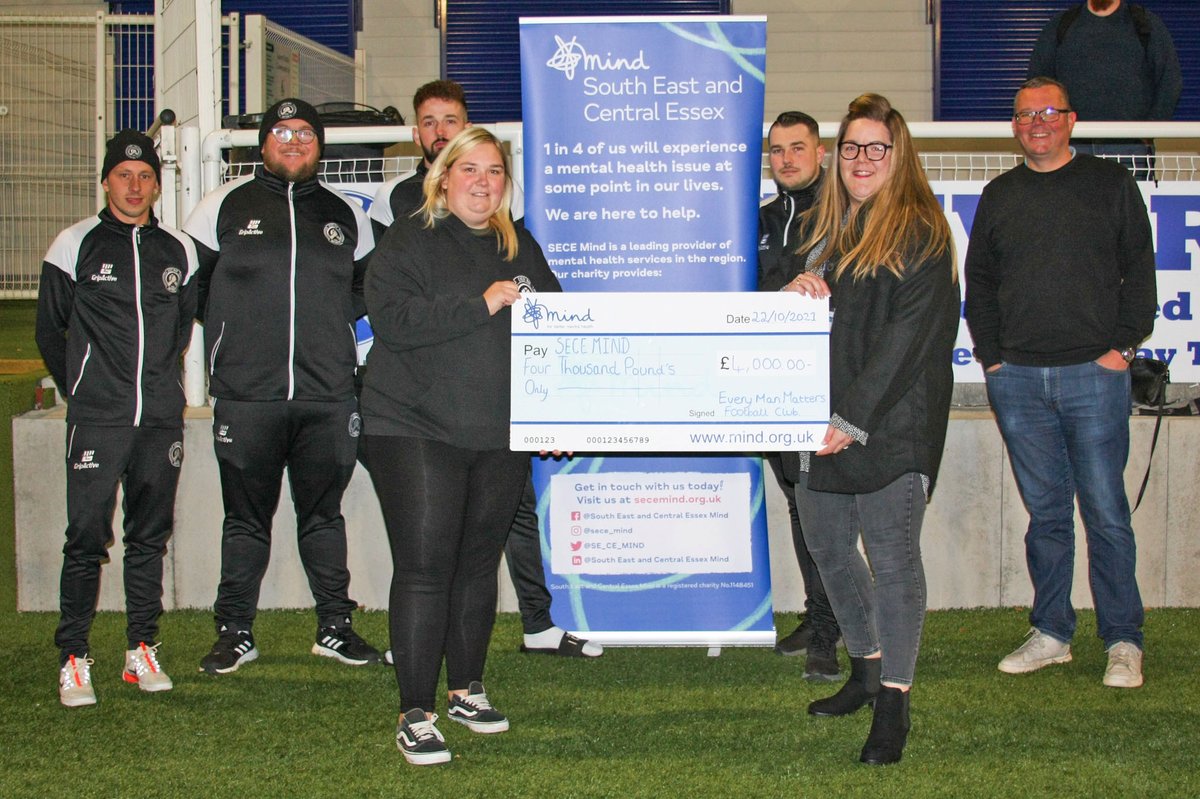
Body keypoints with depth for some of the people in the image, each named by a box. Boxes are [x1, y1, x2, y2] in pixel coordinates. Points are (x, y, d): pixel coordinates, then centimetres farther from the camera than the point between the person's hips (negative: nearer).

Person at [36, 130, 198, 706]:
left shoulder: (179, 251, 9)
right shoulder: (74, 245, 1)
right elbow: (49, 331, 8)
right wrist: (80, 391, 9)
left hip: (162, 420, 3)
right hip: (97, 420, -3)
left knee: (150, 536, 8)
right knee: (87, 538, -6)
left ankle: (142, 650, 18)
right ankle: (73, 659, 3)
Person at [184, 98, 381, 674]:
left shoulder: (345, 215, 11)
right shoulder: (225, 205, 6)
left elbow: (368, 287, 23)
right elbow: (188, 281, 10)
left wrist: (336, 316, 9)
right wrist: (230, 331, 5)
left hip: (328, 395, 2)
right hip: (245, 395, -1)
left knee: (323, 514, 10)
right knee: (246, 518, 5)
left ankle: (335, 626, 20)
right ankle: (235, 632, 16)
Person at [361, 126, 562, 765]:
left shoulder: (521, 249, 16)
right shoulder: (407, 242, 0)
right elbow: (392, 319, -16)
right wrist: (481, 304, -20)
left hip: (500, 436, 5)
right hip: (415, 429, -5)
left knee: (479, 562, 11)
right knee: (424, 565, -9)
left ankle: (466, 688, 26)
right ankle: (415, 713, -3)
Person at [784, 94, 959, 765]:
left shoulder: (920, 234, -7)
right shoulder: (824, 228, 17)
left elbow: (907, 339, -14)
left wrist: (852, 419, -18)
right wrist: (796, 289, -3)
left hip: (892, 426, -8)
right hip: (820, 423, 8)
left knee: (892, 559, -6)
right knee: (829, 548, 15)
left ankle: (894, 703, 1)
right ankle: (866, 670, 32)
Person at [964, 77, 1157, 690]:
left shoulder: (1110, 185, 6)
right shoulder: (999, 196, 14)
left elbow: (1139, 271, 4)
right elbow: (978, 281, 17)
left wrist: (1123, 345, -5)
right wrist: (990, 355, 7)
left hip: (1093, 374, -3)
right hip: (1018, 380, 3)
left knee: (1105, 512, -2)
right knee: (1045, 512, 8)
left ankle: (1123, 643, 6)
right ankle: (1050, 634, 16)